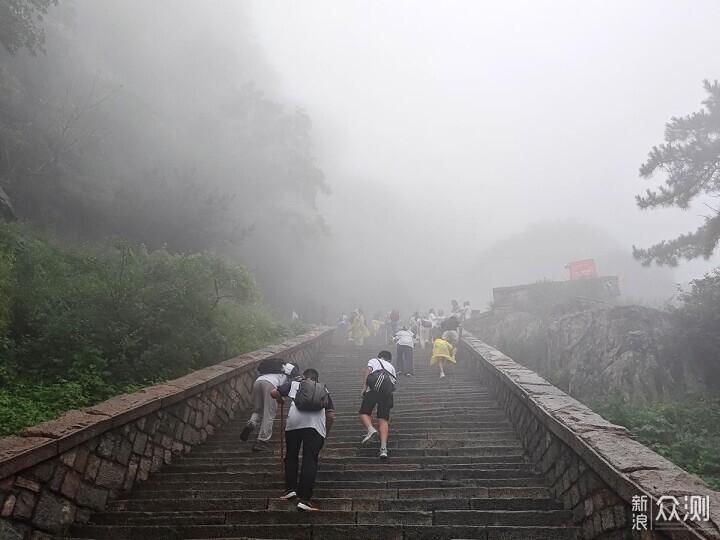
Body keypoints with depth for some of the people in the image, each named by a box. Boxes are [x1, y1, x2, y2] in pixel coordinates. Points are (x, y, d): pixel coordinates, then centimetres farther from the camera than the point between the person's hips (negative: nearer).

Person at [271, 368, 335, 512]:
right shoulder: (323, 390, 31)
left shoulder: (294, 384, 29)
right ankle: (304, 499, -6)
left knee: (291, 456, 18)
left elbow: (273, 392, 21)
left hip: (294, 420, 0)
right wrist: (326, 432, 36)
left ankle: (291, 489, 18)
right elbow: (331, 415, 22)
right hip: (315, 424, 0)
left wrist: (281, 400, 43)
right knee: (310, 461, 0)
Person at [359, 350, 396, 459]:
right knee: (383, 420, -1)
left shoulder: (373, 360, 23)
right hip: (387, 392, 3)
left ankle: (371, 429, -22)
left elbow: (368, 370, 2)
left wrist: (364, 387, -4)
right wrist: (391, 401, 42)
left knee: (364, 413, 8)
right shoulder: (391, 367, 33)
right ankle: (383, 448, -18)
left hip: (373, 389, -3)